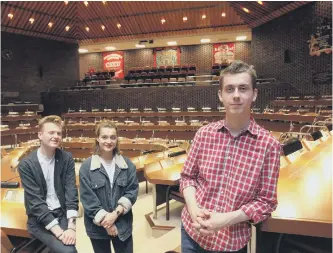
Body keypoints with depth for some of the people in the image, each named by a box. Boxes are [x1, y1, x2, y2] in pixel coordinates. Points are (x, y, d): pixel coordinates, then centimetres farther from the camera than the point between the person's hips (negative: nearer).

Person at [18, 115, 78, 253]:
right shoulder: (26, 164, -9)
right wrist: (58, 231, -21)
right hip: (39, 220, -2)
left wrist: (71, 226, -18)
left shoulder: (67, 158, -1)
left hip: (62, 214, 3)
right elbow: (35, 201, -13)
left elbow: (71, 192, -5)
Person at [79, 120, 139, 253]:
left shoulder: (127, 164, -2)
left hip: (123, 224, 2)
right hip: (97, 226, -1)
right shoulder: (86, 167, -9)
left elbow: (132, 191, -3)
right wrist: (105, 221, -14)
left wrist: (116, 213, -15)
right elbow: (87, 198, -10)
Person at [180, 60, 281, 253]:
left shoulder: (269, 145, -13)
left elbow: (266, 201, -8)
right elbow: (187, 176, 3)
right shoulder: (204, 134, -5)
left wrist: (226, 219, -20)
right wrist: (193, 209, -13)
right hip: (192, 231, 2)